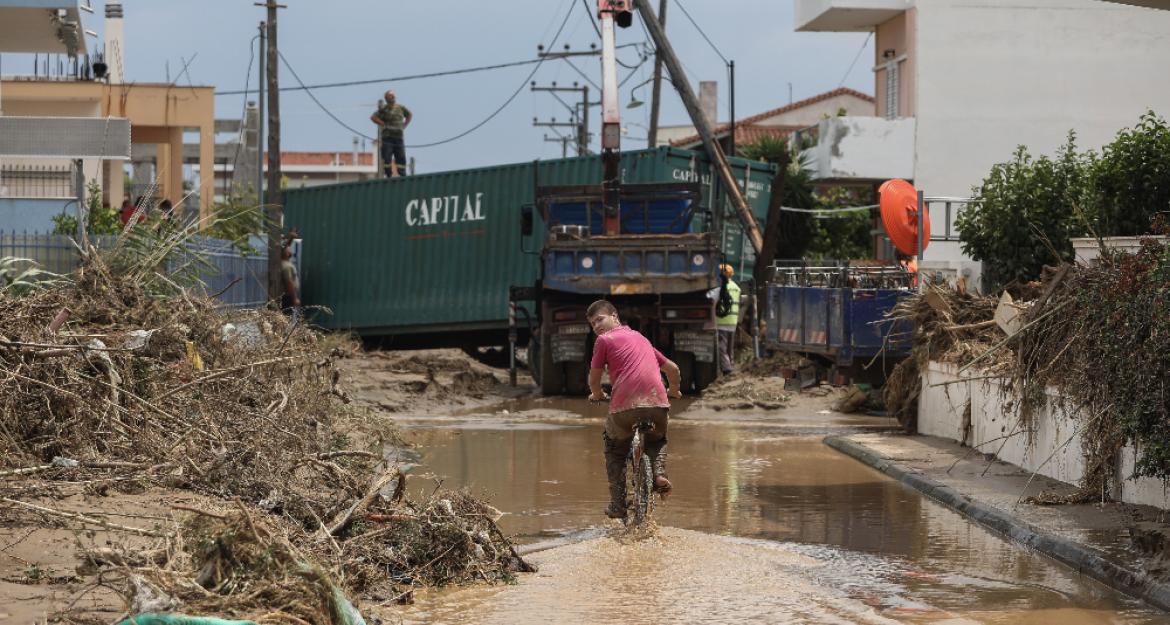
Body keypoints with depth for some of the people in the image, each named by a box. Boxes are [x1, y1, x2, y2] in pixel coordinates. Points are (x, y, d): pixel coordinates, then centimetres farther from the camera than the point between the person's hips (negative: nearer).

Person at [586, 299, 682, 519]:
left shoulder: (604, 340, 10)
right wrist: (674, 392, 52)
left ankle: (618, 503, 15)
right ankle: (659, 473, 6)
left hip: (625, 407, -4)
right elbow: (672, 368, 34)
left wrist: (597, 395, 33)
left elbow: (594, 379, 11)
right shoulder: (640, 338, 29)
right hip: (658, 404, 4)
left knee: (614, 448, 23)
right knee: (657, 439, 35)